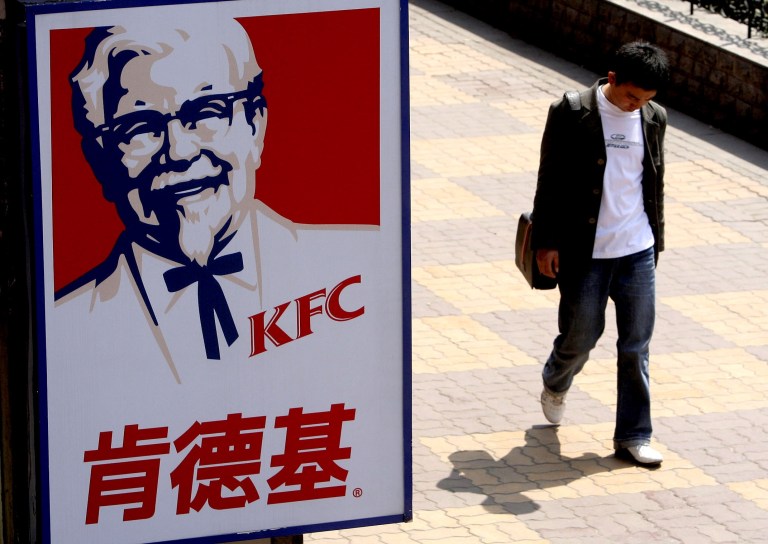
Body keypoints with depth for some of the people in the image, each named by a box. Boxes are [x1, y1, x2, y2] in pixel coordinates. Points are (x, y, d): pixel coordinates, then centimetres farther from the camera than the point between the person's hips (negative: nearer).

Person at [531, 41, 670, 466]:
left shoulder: (653, 118, 5)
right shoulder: (571, 113, -10)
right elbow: (550, 180, -6)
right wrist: (545, 242, -7)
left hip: (638, 251, 4)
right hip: (584, 251, -4)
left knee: (636, 346, 4)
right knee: (581, 335, 7)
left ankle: (632, 436, 13)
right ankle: (555, 384, 40)